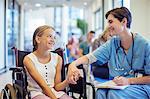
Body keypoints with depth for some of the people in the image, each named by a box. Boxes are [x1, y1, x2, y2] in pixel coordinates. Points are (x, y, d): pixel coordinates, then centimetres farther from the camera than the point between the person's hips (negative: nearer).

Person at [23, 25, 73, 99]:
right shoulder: (29, 59, -6)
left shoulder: (57, 59, 6)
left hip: (55, 92, 4)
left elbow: (57, 86, 4)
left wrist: (68, 81, -15)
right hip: (37, 93, -4)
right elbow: (43, 85, -13)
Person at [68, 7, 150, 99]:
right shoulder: (112, 43, 4)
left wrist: (129, 81, -21)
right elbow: (90, 57, -6)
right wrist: (73, 64, -25)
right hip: (117, 85, 4)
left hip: (141, 87, -3)